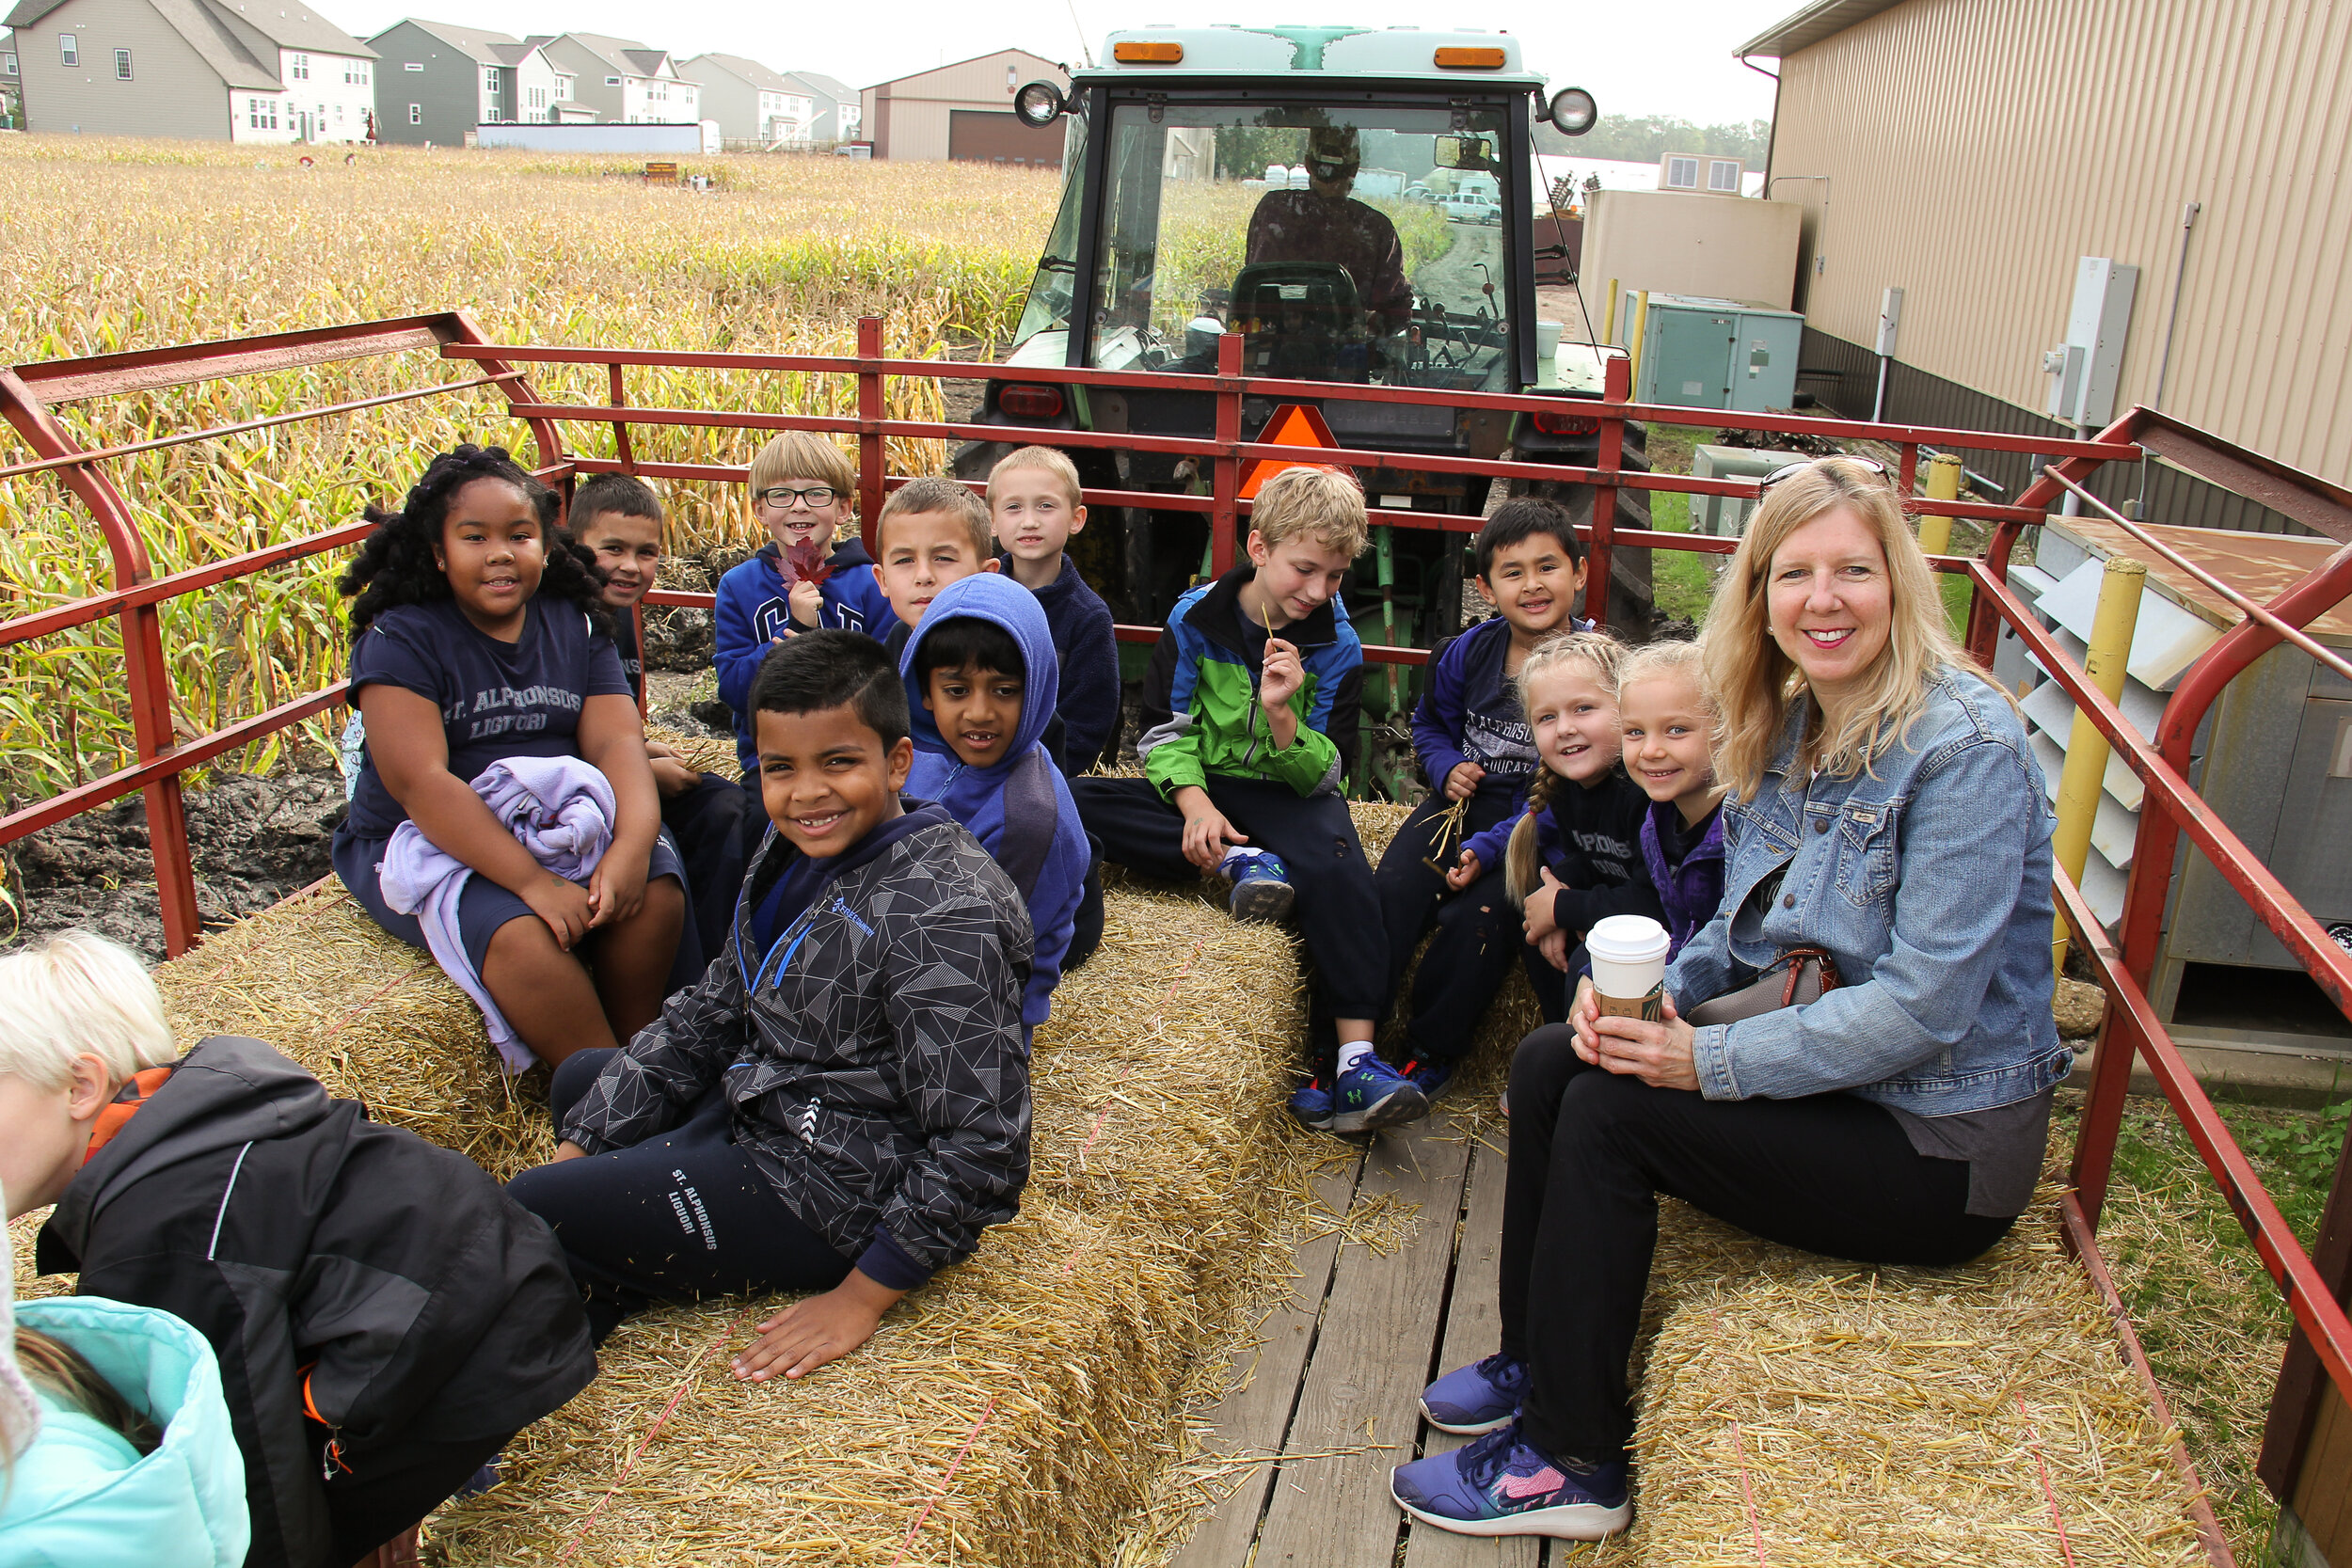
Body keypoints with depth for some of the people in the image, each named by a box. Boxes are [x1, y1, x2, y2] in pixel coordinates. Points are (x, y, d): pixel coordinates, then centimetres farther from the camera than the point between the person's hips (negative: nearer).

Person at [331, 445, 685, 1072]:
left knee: (657, 896, -24)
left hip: (563, 825, 4)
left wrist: (634, 844, -27)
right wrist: (534, 881, -29)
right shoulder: (401, 637, -6)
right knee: (520, 936, -32)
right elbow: (418, 781, -18)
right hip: (429, 844, -4)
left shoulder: (576, 625, 7)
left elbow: (616, 740, -5)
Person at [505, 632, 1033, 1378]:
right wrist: (578, 1149, 6)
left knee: (519, 1217, -8)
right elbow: (709, 1014, 9)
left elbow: (981, 1144, -28)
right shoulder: (795, 851, 1)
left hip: (832, 1189, -10)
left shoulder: (941, 916, -28)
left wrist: (863, 1296, -22)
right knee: (580, 1078, 26)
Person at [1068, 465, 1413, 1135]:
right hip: (1202, 786, 2)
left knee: (1338, 869, -37)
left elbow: (1323, 773, -6)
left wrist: (1281, 713, -26)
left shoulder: (1336, 645, -4)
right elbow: (1164, 730, -4)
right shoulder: (1195, 617, -3)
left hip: (1291, 795, -1)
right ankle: (1238, 862, -25)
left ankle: (1355, 1059, -40)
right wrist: (1195, 805, -22)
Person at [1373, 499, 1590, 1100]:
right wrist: (1447, 767, -2)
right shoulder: (1469, 652, 5)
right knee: (1389, 893, -19)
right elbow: (1430, 722, 23)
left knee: (1478, 917, -26)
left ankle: (1431, 1052, -5)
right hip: (1462, 802, 4)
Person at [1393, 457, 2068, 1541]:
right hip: (1824, 1067, 8)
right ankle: (1538, 1357, 14)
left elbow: (1924, 1007, -25)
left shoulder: (1964, 747, -21)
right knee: (1549, 1063, -3)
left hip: (1941, 1146, -8)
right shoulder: (1790, 724, 4)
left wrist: (1710, 1062, -24)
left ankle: (1572, 1462, -4)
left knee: (1609, 1109, -19)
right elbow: (1749, 928, 12)